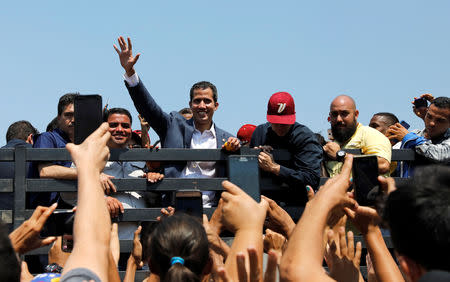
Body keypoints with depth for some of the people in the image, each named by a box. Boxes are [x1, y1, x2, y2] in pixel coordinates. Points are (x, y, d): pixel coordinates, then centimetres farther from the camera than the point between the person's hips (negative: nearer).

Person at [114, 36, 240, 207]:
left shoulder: (225, 139, 15)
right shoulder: (175, 125, 15)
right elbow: (148, 106, 6)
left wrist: (235, 149, -5)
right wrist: (129, 71, -4)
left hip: (208, 207, 0)